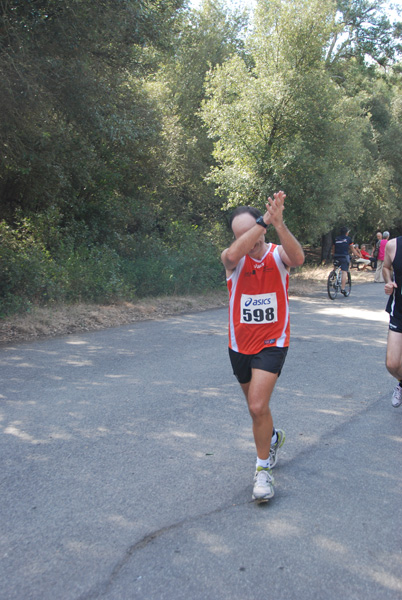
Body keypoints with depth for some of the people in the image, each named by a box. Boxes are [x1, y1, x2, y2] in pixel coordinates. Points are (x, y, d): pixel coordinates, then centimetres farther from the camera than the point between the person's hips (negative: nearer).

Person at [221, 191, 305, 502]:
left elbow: (298, 258, -35)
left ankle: (263, 468, 5)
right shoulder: (232, 258, -9)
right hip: (240, 345, 3)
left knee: (258, 406, -16)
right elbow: (234, 254, -36)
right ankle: (273, 437, 51)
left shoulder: (279, 254, -10)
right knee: (256, 404, 20)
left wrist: (279, 223, -49)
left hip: (272, 344, -3)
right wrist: (264, 220, -43)